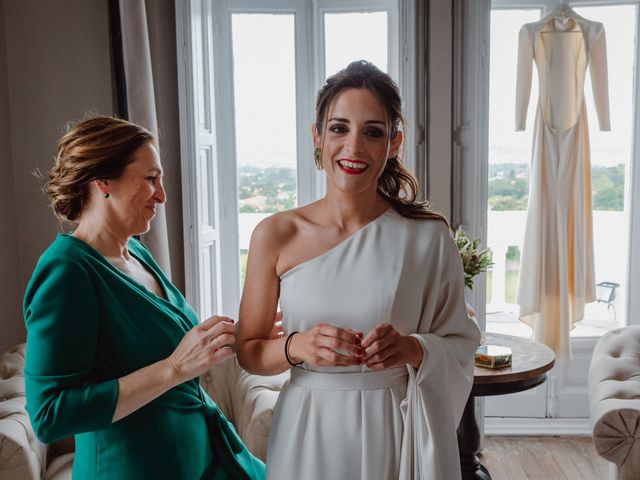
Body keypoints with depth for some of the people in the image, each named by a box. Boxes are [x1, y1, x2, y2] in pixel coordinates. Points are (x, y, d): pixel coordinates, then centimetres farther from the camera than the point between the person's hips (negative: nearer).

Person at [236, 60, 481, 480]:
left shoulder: (428, 236, -9)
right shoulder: (275, 236, -8)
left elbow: (460, 345, -1)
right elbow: (248, 351, -1)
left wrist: (413, 348, -20)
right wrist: (297, 347, -19)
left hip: (395, 433, 0)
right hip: (309, 432, 1)